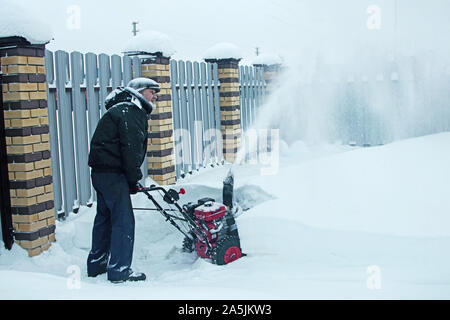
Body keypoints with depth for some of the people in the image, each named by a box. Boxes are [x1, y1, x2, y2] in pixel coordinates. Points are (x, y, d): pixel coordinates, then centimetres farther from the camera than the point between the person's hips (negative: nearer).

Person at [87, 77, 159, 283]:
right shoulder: (130, 111, -11)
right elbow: (130, 148, -19)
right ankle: (119, 270, -4)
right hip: (112, 173, -11)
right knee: (123, 220, -8)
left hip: (102, 171, 11)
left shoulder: (129, 110, 23)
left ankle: (96, 264, 29)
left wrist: (132, 178, 12)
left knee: (105, 217, 18)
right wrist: (134, 179, -13)